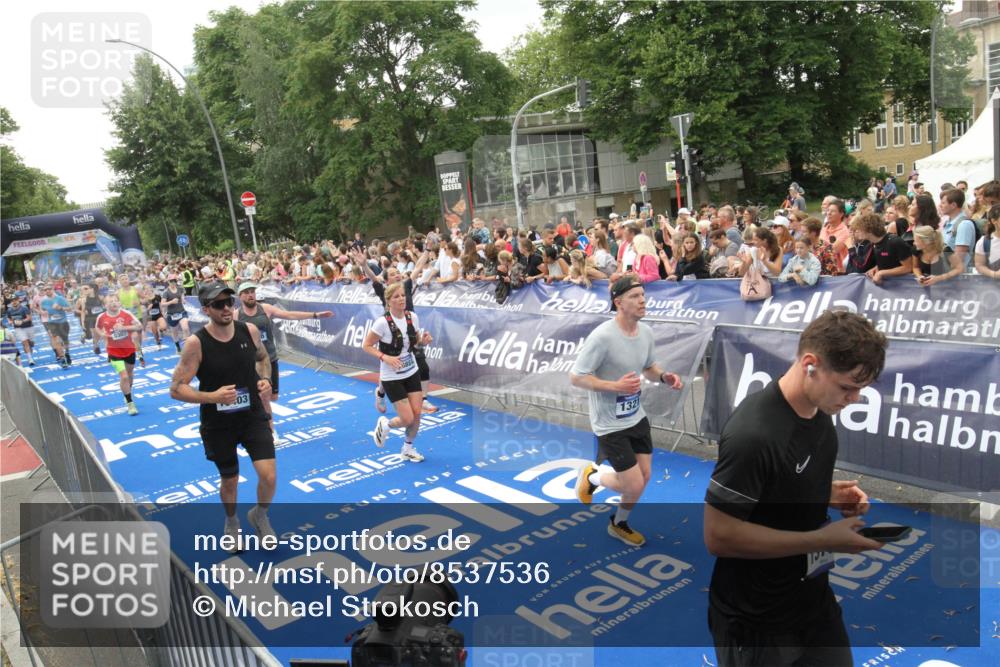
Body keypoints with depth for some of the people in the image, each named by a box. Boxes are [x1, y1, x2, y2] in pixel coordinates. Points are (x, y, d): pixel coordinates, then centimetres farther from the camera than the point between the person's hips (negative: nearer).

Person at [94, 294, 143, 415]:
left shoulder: (126, 314, -12)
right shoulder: (101, 317, -11)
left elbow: (139, 326, -13)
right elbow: (96, 331, 8)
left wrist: (124, 328, -25)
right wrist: (102, 334, -14)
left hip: (129, 348, 2)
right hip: (114, 351, -2)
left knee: (130, 373, 21)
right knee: (123, 376, -13)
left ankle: (128, 394, 48)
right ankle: (130, 403, 1)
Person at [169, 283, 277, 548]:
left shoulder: (250, 331, -7)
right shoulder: (196, 343, -17)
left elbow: (263, 359, 14)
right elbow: (176, 389, -15)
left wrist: (266, 380, -6)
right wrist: (212, 397, -29)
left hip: (253, 416, 2)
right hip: (218, 424, -2)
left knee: (269, 476, -7)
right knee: (229, 480, 15)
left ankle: (260, 516, 27)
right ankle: (231, 522, 48)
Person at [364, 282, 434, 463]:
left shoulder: (412, 317, -5)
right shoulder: (382, 322, -22)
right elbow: (367, 346, -13)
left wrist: (424, 340, -12)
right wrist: (385, 357, -27)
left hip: (412, 372, 5)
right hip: (391, 377, -5)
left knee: (416, 414, 2)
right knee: (407, 419, -6)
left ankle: (408, 448, 27)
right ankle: (384, 424, 28)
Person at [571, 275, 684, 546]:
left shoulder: (646, 331, -1)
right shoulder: (602, 336, -26)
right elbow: (576, 377, -21)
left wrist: (664, 377, -6)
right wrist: (616, 386, -29)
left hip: (637, 418, 8)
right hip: (611, 425, -7)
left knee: (644, 477, 15)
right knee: (634, 486, -4)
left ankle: (619, 524, 41)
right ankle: (591, 477, 28)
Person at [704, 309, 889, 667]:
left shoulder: (820, 411, -1)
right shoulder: (752, 433, -30)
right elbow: (718, 535, -27)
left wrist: (830, 494, -4)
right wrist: (823, 540, -25)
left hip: (813, 596, 8)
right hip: (756, 620, -8)